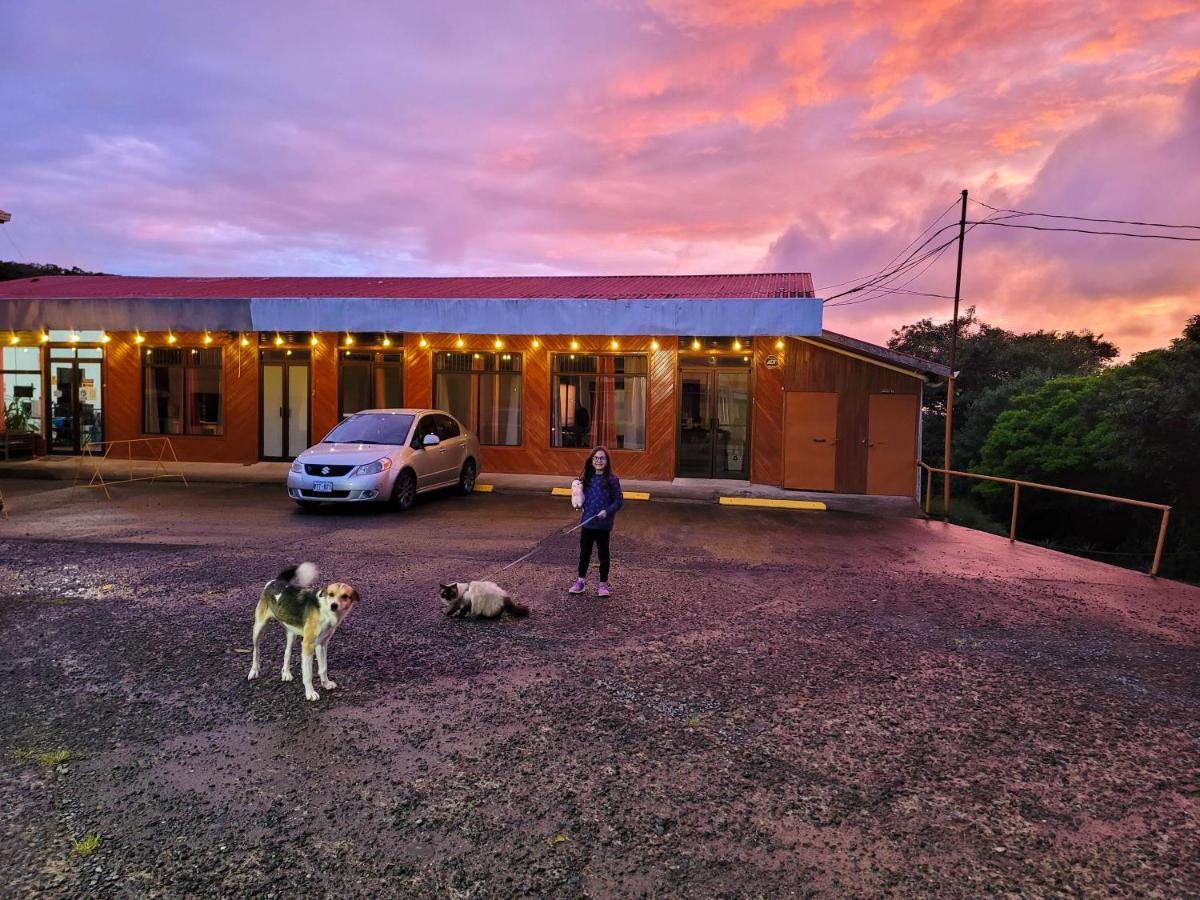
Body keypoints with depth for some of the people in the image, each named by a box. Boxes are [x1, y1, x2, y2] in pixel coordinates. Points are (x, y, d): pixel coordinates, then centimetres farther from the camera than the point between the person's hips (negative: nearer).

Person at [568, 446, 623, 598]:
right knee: (584, 552, 14)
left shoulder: (612, 479, -9)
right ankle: (581, 580, 30)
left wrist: (607, 511, -19)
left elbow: (618, 500, -7)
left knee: (603, 554, 10)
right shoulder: (586, 478, 4)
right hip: (587, 522, 4)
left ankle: (603, 584, 22)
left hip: (603, 524, -4)